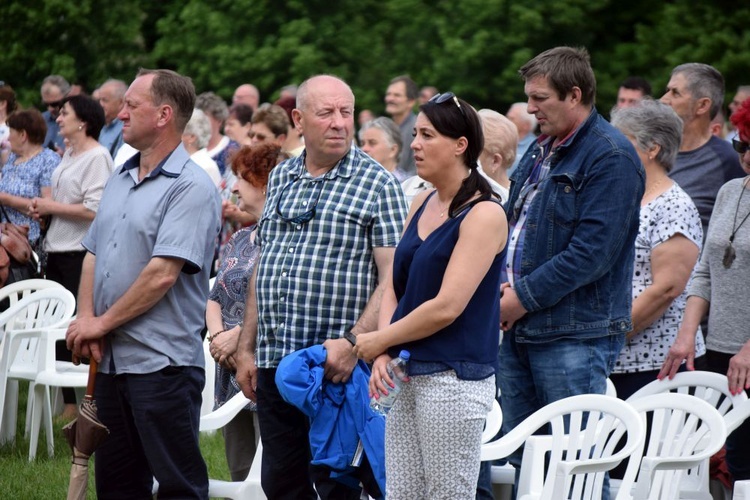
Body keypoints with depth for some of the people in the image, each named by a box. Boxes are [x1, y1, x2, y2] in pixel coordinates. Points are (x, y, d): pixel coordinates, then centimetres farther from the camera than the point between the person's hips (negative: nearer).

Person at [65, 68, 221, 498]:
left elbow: (162, 274, -20)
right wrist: (86, 319, -1)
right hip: (110, 360, 8)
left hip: (162, 363, -8)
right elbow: (93, 255, 16)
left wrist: (102, 323, -12)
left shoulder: (190, 187, -13)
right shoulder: (120, 180, 14)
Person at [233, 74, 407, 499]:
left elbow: (393, 278, -11)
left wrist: (354, 343, -21)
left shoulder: (377, 185, -4)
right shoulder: (280, 179, 14)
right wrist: (246, 349, 15)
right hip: (274, 364, 6)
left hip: (336, 367, -6)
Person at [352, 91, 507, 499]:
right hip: (407, 375, 8)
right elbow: (394, 287, 14)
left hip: (454, 378, -8)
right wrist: (383, 356, -2)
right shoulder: (421, 206, 13)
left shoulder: (484, 215, -12)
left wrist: (377, 341, -7)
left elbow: (446, 308, -17)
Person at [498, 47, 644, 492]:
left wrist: (525, 297, -15)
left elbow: (593, 251, -20)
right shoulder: (541, 152, 17)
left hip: (574, 337, -9)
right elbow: (513, 225, 24)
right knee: (523, 459, 12)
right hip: (520, 330, 9)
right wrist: (498, 285, 5)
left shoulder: (612, 158, -12)